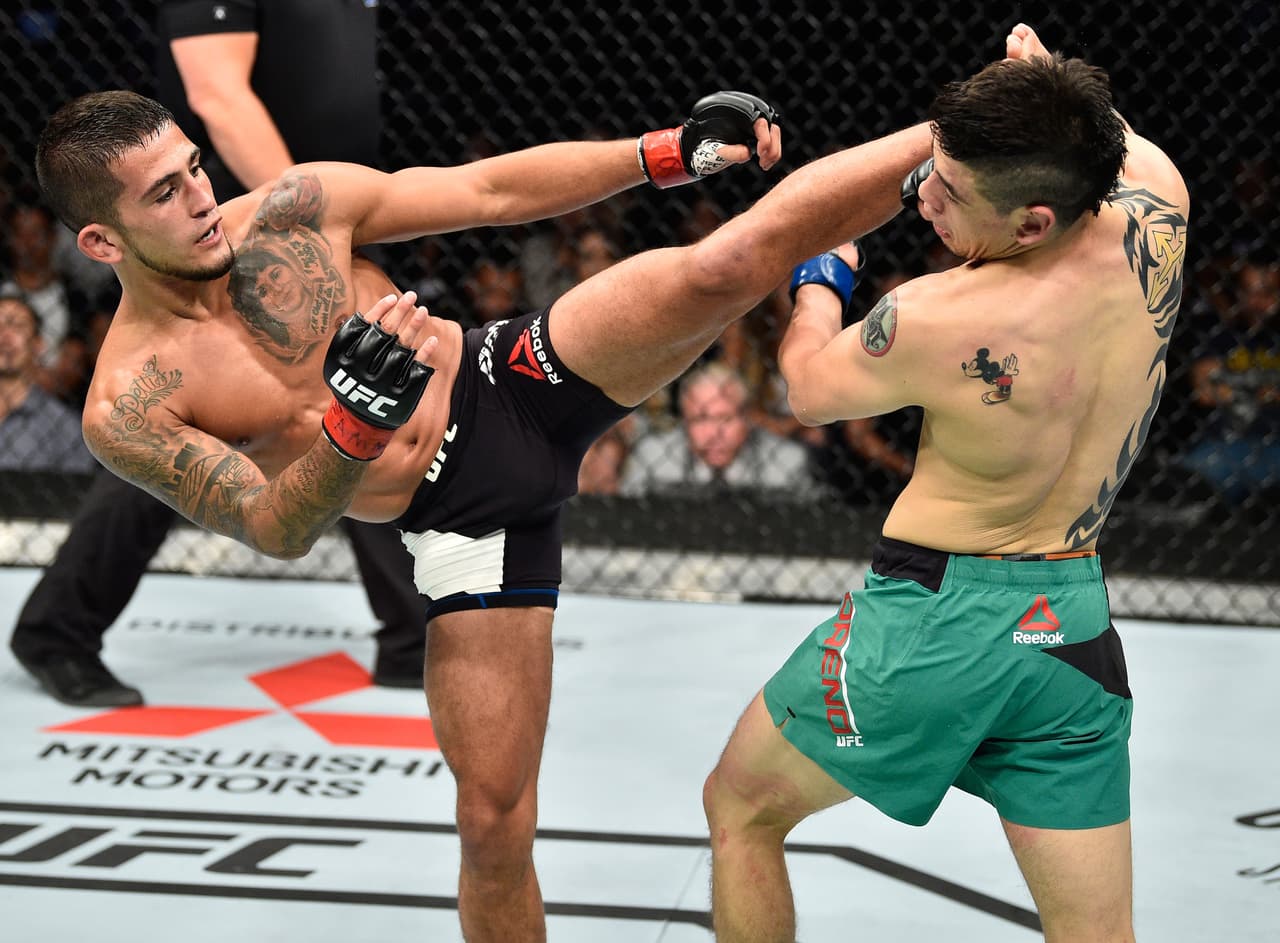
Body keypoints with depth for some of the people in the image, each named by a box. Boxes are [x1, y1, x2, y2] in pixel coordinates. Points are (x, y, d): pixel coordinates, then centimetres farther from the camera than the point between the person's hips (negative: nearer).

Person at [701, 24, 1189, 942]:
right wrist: (1046, 75, 34)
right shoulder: (1153, 218, -11)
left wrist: (822, 278, 18)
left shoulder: (935, 321, -23)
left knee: (741, 808, 20)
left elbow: (807, 389, -1)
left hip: (933, 616, -5)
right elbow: (1126, 143, 17)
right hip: (1078, 619, 5)